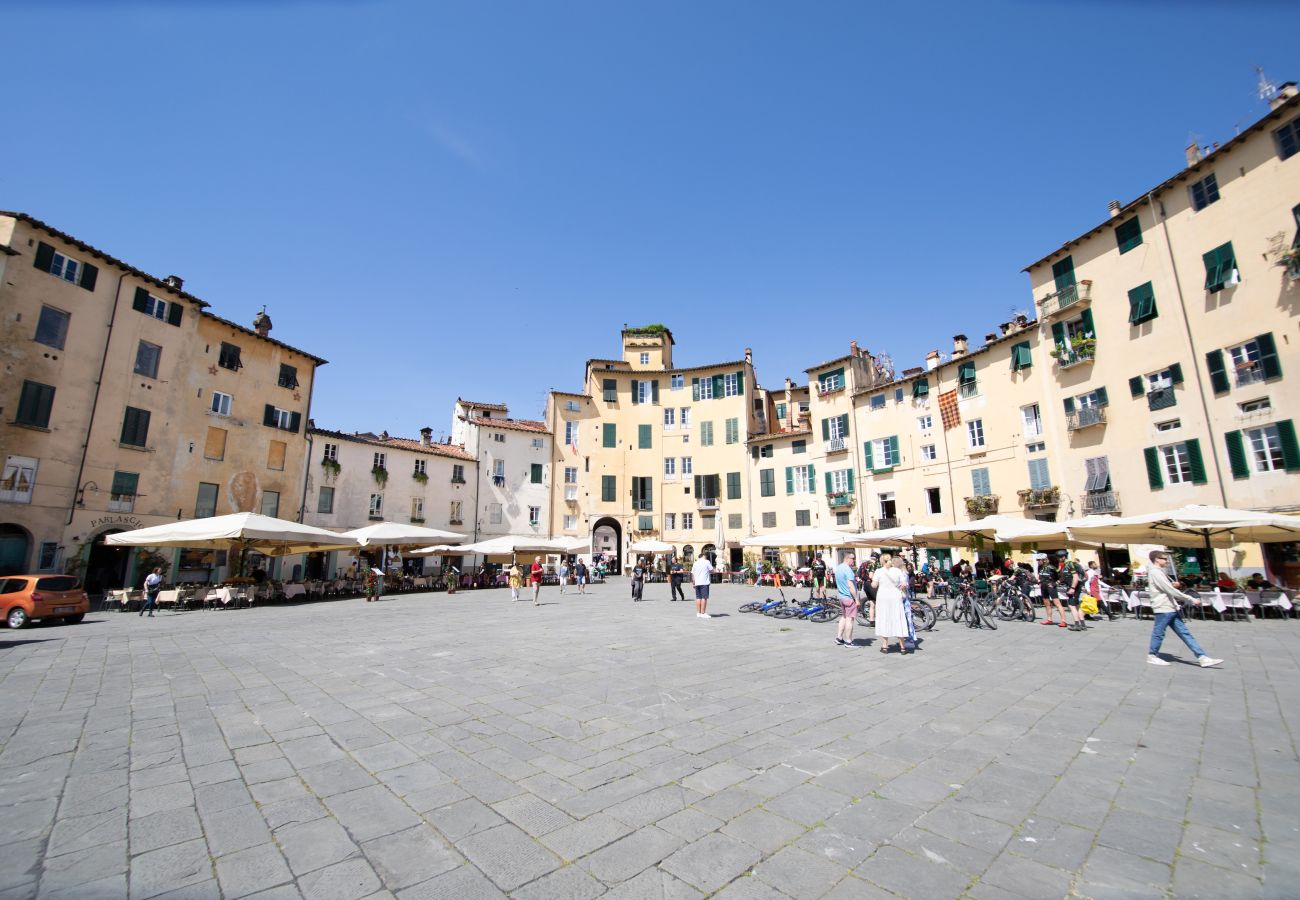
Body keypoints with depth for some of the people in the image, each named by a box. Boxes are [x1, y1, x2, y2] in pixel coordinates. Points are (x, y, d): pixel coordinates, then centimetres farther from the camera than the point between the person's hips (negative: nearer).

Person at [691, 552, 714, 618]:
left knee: (698, 598, 9)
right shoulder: (706, 562, -2)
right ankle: (703, 613, -8)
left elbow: (692, 574, 13)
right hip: (704, 583, -6)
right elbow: (712, 571, -1)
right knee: (704, 598, -5)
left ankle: (698, 613, 11)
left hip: (697, 583, 6)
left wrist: (693, 582, 19)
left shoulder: (695, 563, 13)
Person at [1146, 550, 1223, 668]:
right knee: (1158, 633, 0)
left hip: (1171, 608, 9)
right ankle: (1152, 656, 11)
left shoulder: (1158, 572, 17)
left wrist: (1172, 585, 6)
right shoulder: (1155, 572, -15)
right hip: (1163, 609, -9)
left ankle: (1203, 657, 9)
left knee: (1185, 633, 8)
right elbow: (1170, 590, -18)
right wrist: (1191, 599, -13)